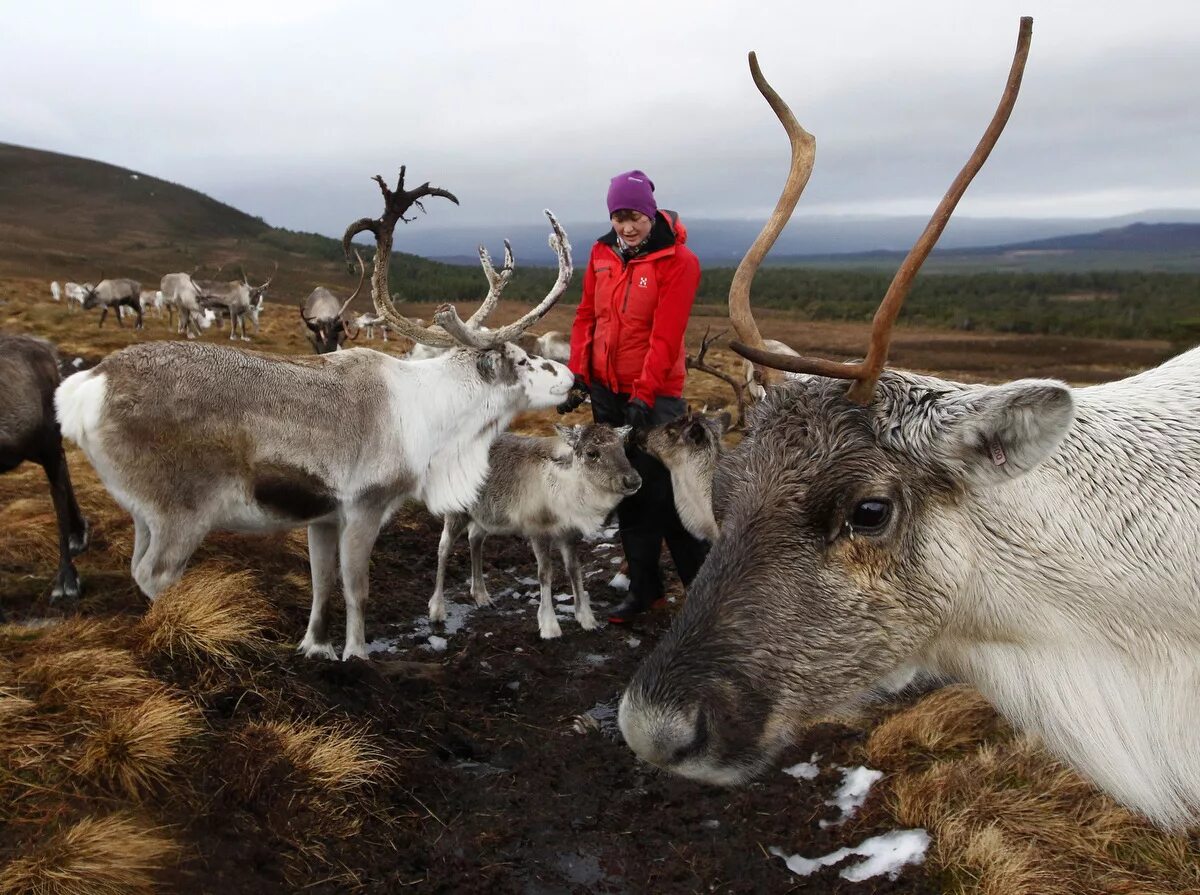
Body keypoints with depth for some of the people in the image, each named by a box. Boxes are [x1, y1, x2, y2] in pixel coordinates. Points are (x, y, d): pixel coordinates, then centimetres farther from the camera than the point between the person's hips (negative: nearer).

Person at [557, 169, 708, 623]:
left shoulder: (678, 260, -11)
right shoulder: (601, 254, 6)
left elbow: (666, 334, -18)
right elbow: (587, 317, 9)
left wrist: (645, 394, -22)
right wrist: (578, 376, 2)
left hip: (656, 395, -6)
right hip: (606, 392, 6)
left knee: (661, 491, -4)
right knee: (626, 492, 12)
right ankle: (644, 586, 25)